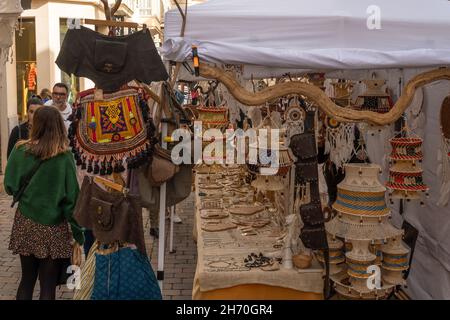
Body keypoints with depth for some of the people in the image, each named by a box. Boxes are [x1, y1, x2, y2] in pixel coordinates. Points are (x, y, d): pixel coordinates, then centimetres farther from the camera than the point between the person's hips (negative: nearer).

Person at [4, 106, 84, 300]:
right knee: (48, 285, 8)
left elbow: (10, 187, 1)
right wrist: (79, 235, -5)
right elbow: (71, 198, -11)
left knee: (27, 280, 18)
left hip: (25, 223, 3)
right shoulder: (65, 157, -11)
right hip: (54, 228, -3)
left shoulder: (21, 150, -5)